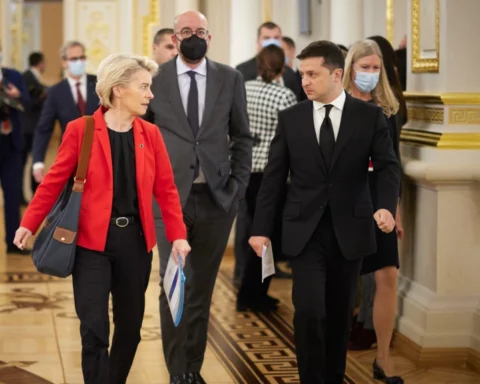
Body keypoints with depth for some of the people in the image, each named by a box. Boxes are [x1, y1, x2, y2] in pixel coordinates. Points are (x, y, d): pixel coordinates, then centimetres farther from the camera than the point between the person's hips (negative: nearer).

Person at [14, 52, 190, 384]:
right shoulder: (80, 130, -6)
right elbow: (55, 181, -3)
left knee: (130, 326, 13)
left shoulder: (150, 134, 5)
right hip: (93, 242, -4)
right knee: (94, 329, -6)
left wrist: (178, 235, -5)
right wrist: (29, 224, -10)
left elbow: (166, 189, 4)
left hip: (135, 241, 4)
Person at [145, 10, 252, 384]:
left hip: (217, 198, 2)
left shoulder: (230, 79, 5)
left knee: (202, 287, 8)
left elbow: (242, 137, 10)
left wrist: (238, 185, 1)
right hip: (170, 197, -2)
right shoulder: (154, 79, 1)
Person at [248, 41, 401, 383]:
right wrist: (261, 228, 0)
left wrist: (387, 205, -22)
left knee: (340, 314, 9)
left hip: (349, 230, 0)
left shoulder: (370, 115, 0)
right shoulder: (290, 118, 2)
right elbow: (274, 177, 4)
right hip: (306, 231, 0)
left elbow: (387, 166, -2)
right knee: (309, 311, -11)